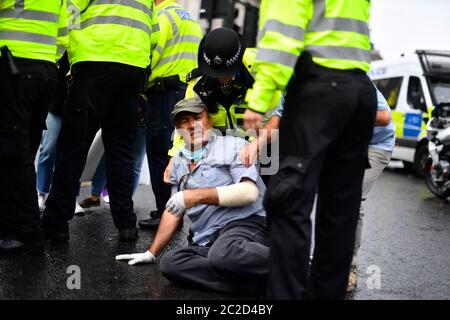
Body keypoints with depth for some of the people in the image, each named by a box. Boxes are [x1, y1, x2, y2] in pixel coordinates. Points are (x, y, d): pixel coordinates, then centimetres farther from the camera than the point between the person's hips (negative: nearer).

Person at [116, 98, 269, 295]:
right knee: (170, 262, -25)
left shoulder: (233, 146, 1)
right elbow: (173, 210, 29)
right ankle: (257, 280, -27)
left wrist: (197, 195, -16)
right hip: (205, 244, 7)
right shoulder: (178, 163, 21)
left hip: (244, 224, -6)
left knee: (222, 254, -41)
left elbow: (250, 192, -12)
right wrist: (152, 253, 26)